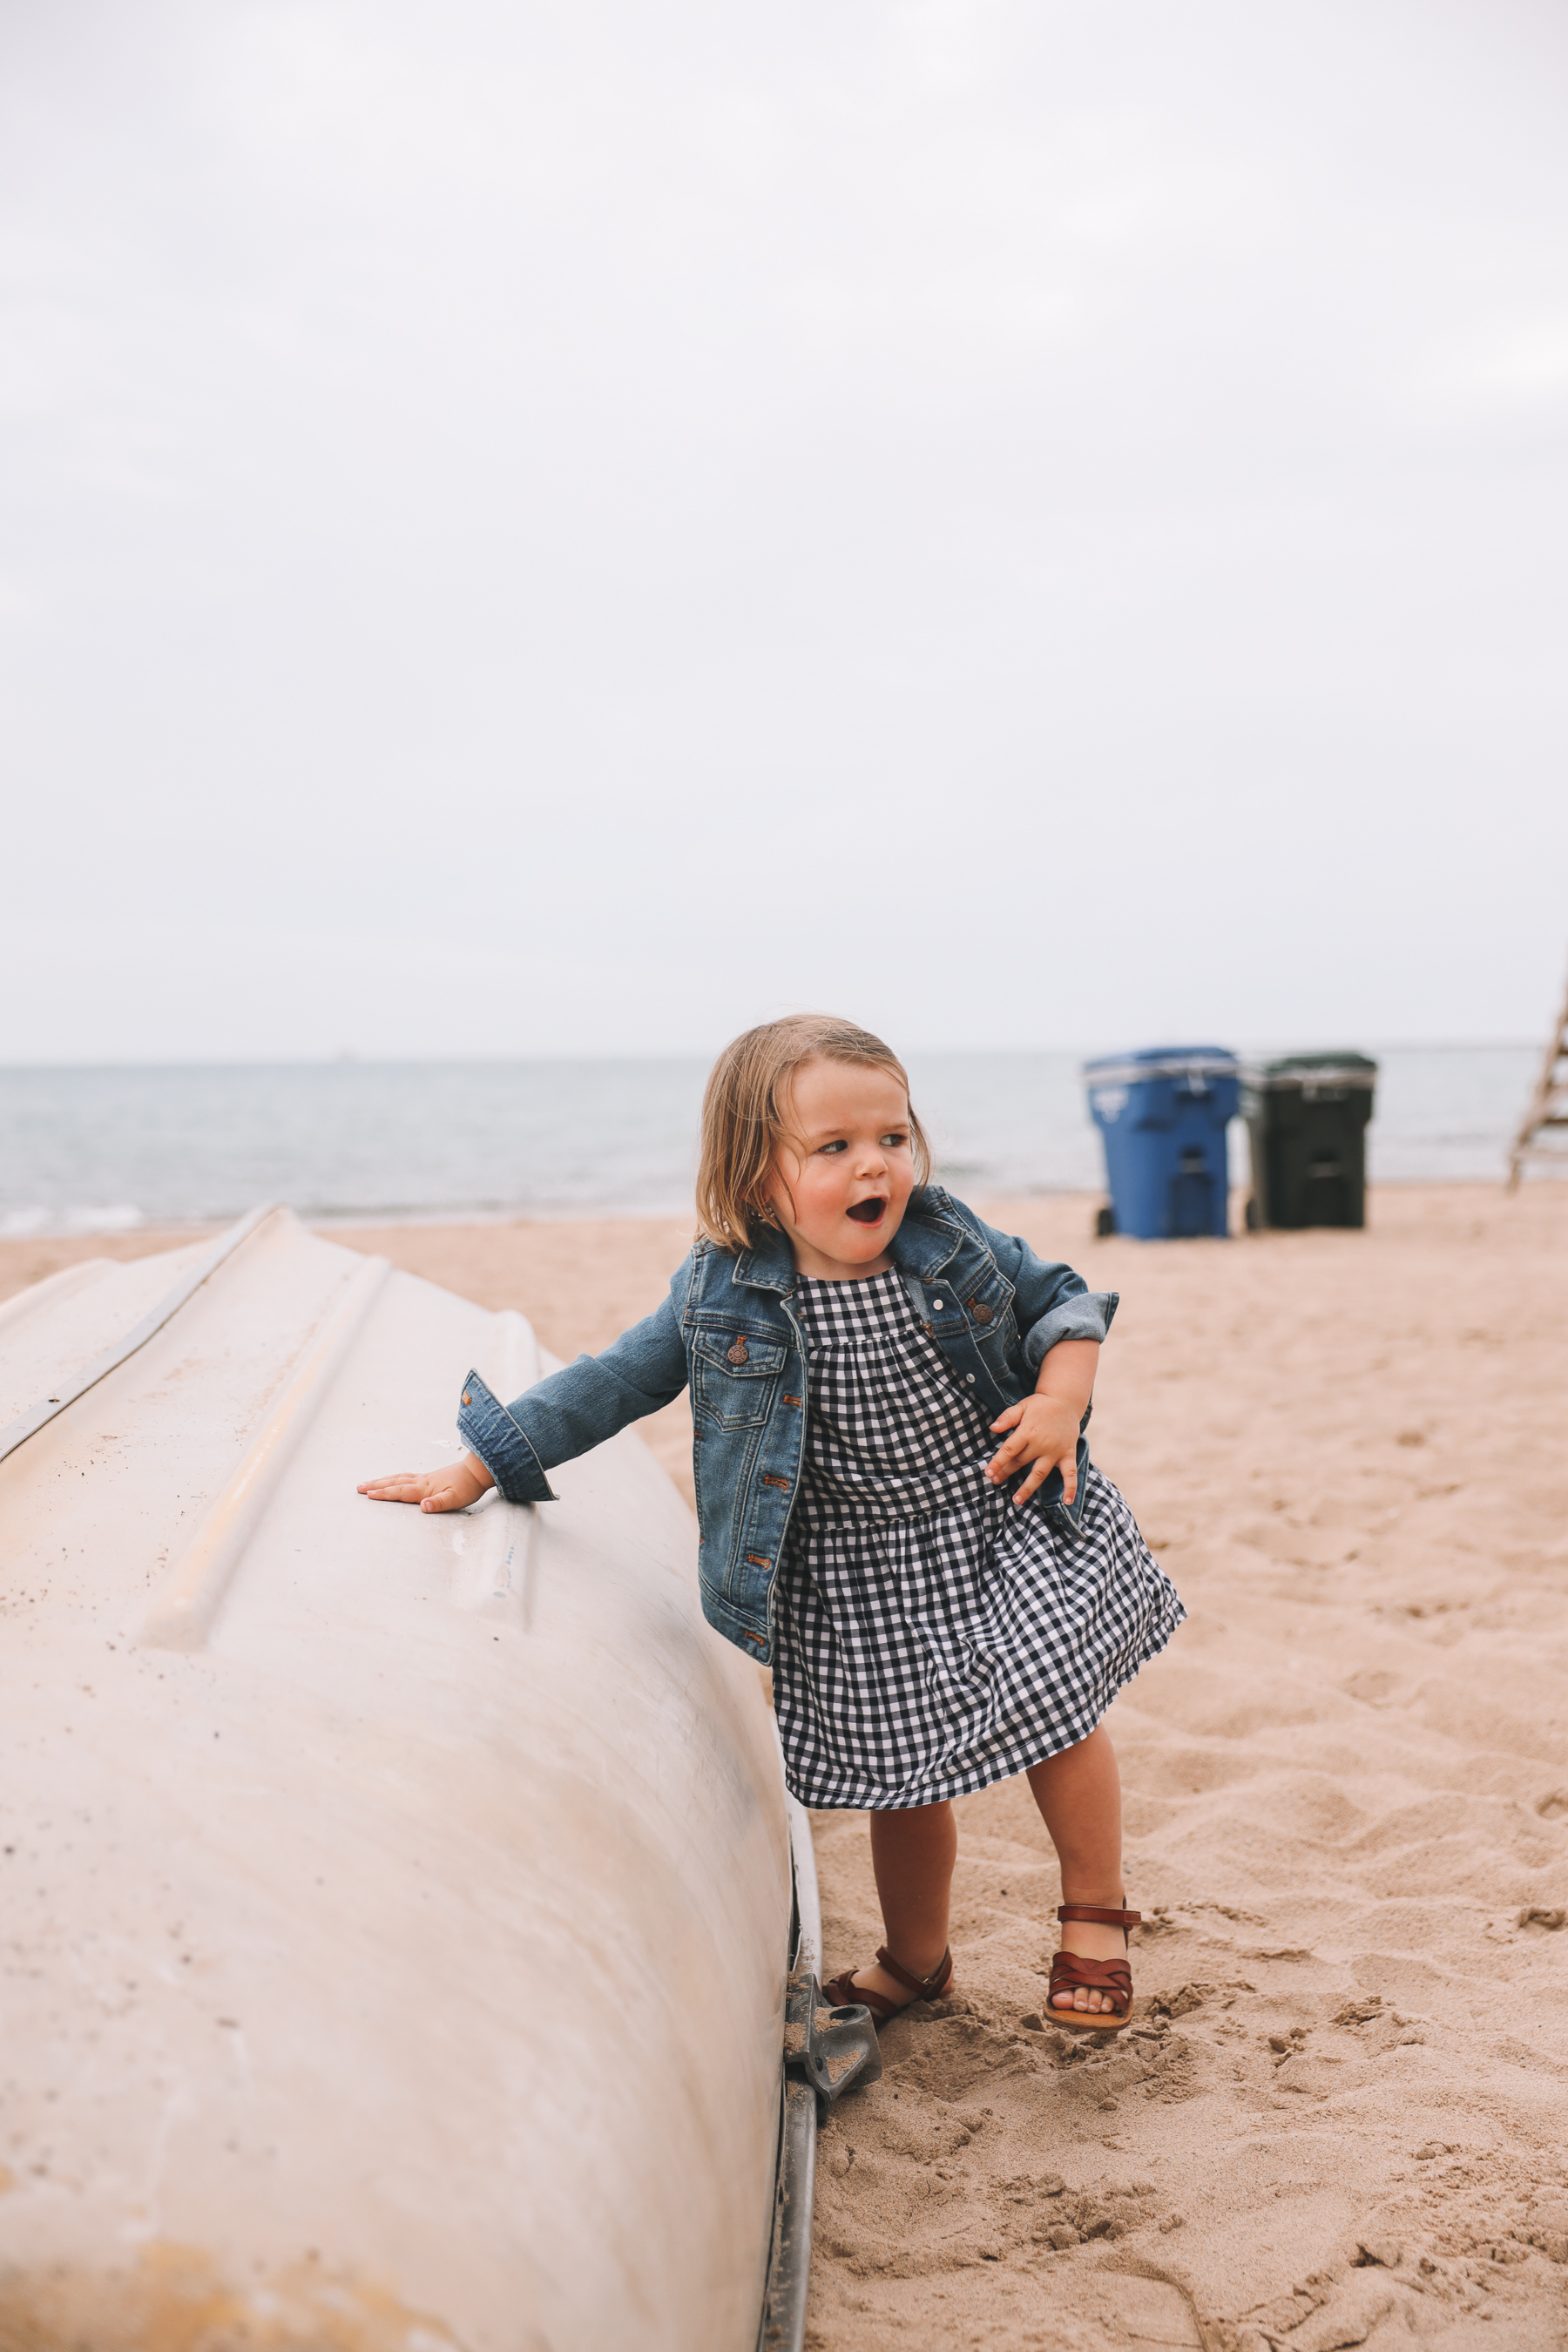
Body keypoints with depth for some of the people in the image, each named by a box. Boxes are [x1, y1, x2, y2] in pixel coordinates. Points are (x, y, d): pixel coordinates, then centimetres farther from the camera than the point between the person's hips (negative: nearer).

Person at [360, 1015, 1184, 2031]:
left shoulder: (950, 1244, -12)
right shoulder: (725, 1296, -13)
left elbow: (1062, 1300, 3)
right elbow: (615, 1383, -3)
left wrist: (1061, 1399, -17)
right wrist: (479, 1468, -3)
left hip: (1004, 1519, 0)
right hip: (856, 1573, 0)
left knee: (1060, 1705, -5)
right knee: (902, 1765, 10)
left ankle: (1097, 1916, 22)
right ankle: (915, 1958, 37)